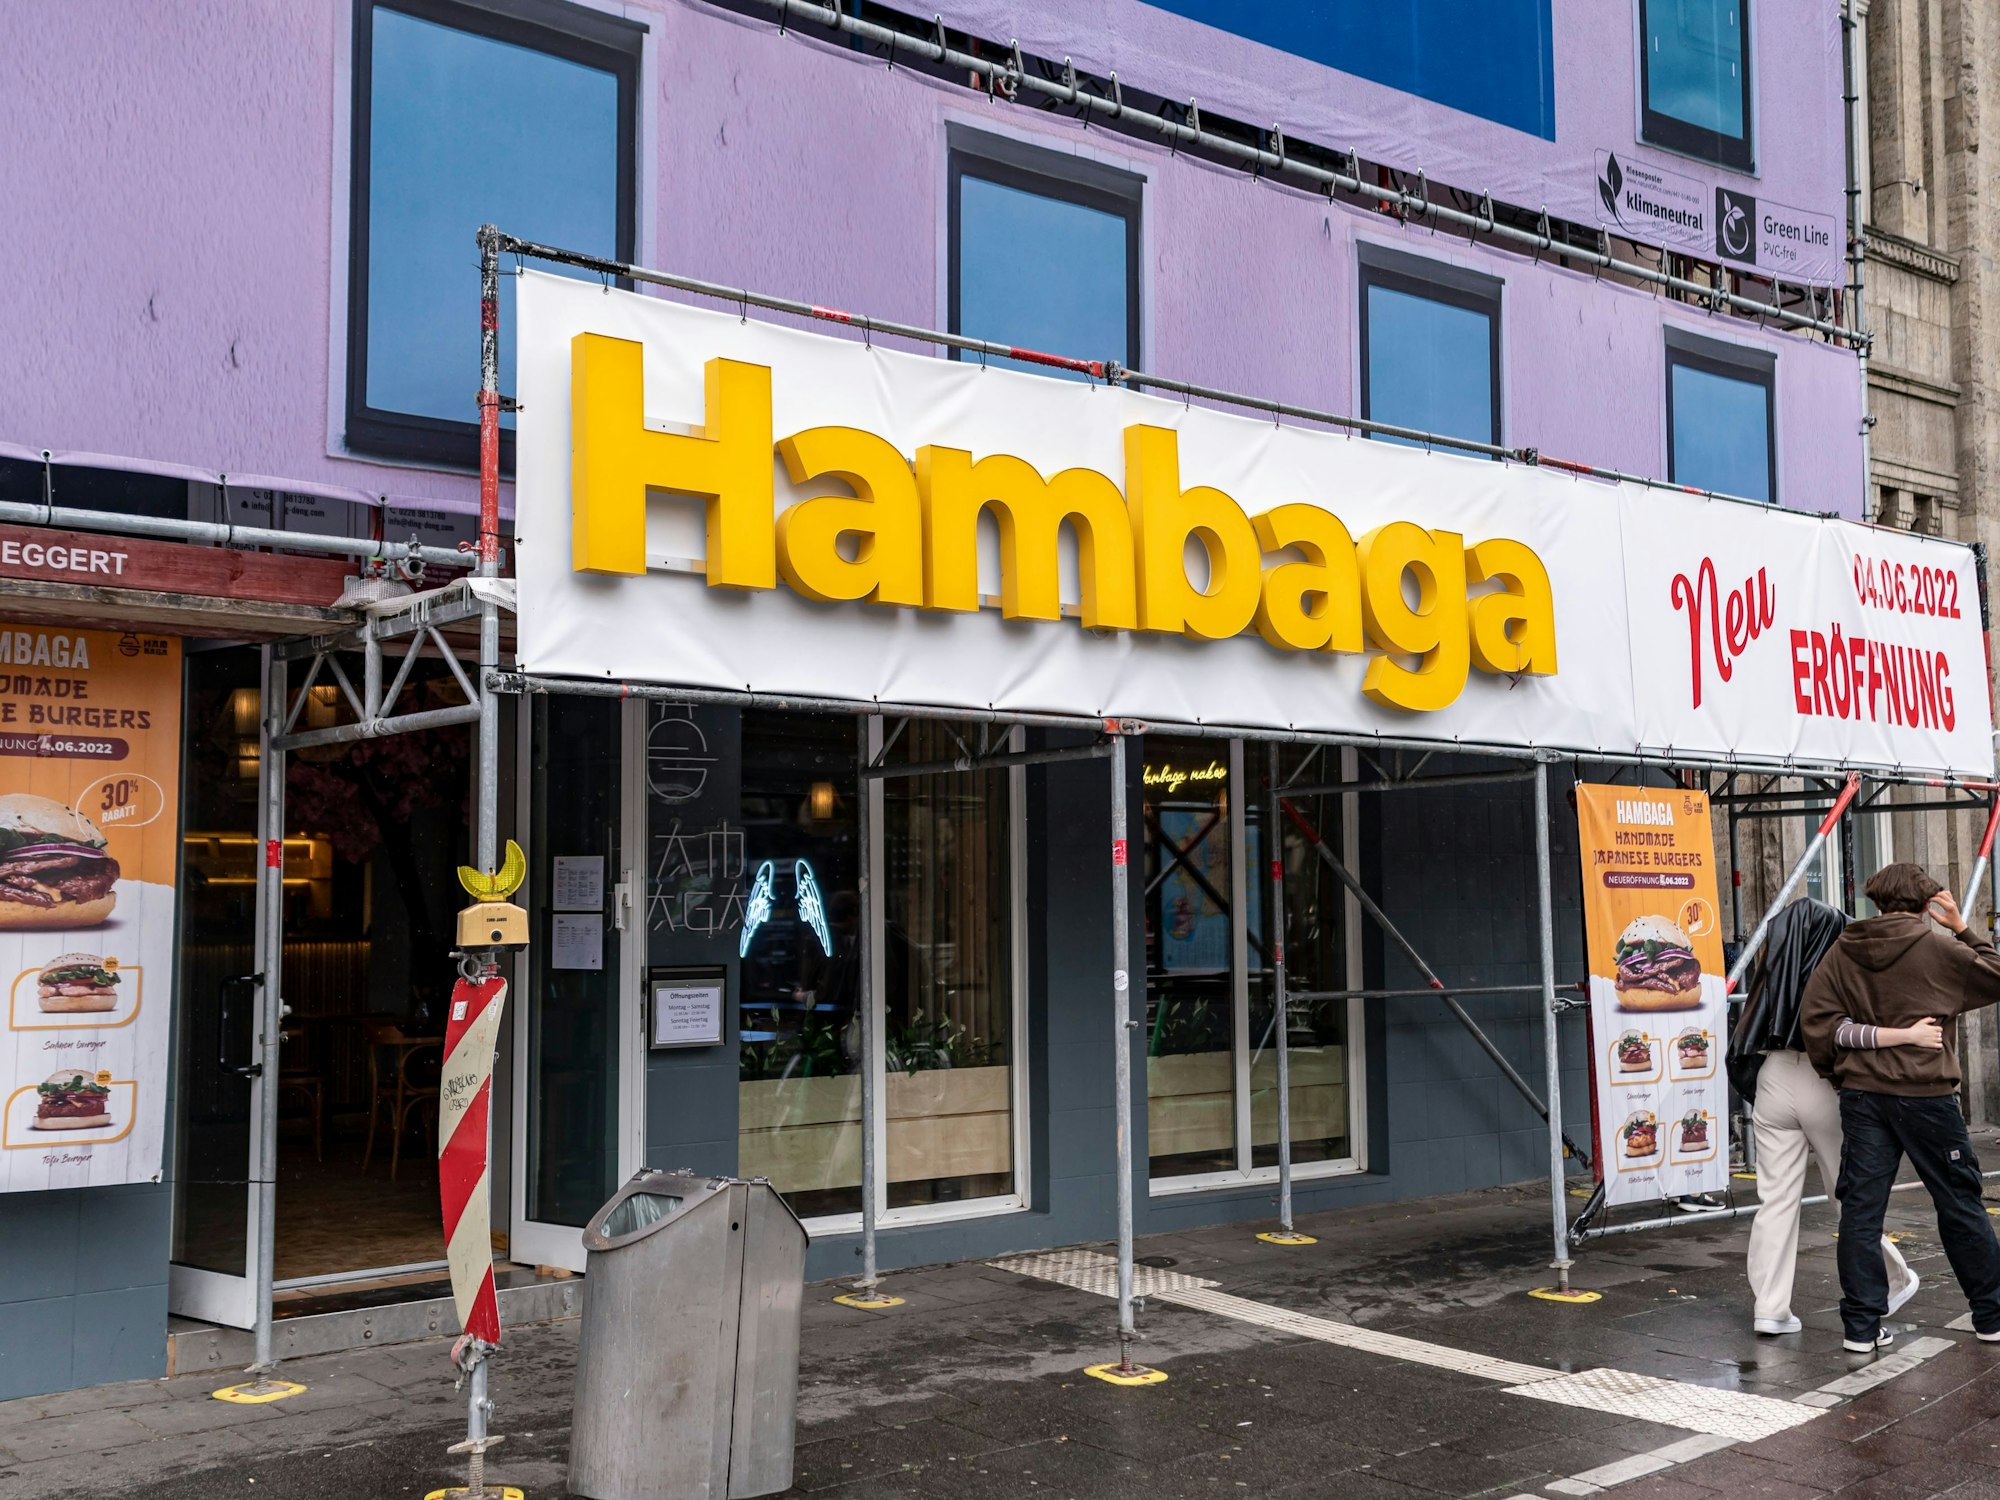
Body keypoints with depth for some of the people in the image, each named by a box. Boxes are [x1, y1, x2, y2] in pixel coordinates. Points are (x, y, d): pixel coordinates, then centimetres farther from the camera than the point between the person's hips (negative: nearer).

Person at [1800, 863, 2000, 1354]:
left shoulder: (1842, 953, 3)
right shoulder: (1937, 949, -6)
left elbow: (1816, 1018, -1)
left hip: (1862, 1093, 3)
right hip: (1925, 1093, -3)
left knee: (1861, 1207, 4)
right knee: (1960, 1203, 11)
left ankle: (1861, 1325, 4)